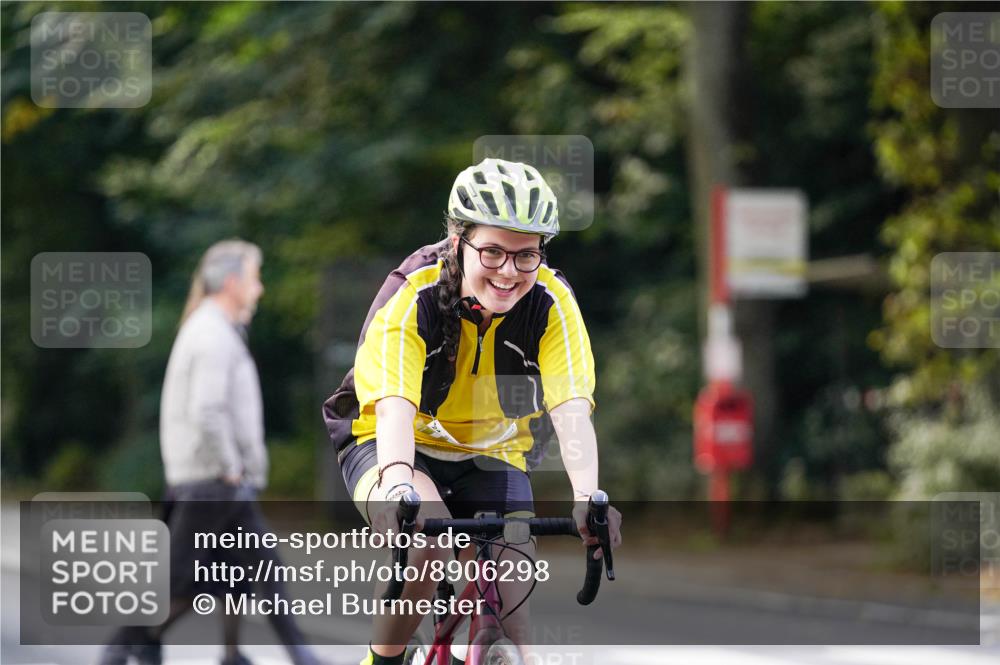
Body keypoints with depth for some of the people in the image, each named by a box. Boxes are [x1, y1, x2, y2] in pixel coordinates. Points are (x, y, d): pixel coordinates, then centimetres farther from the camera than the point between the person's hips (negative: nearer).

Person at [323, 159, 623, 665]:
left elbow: (572, 410, -30)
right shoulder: (413, 296, -26)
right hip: (392, 447, -3)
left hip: (491, 455, 3)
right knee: (426, 536, -34)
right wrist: (398, 483, -58)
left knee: (510, 614, -13)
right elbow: (394, 407, -38)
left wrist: (587, 497, -48)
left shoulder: (551, 305, -19)